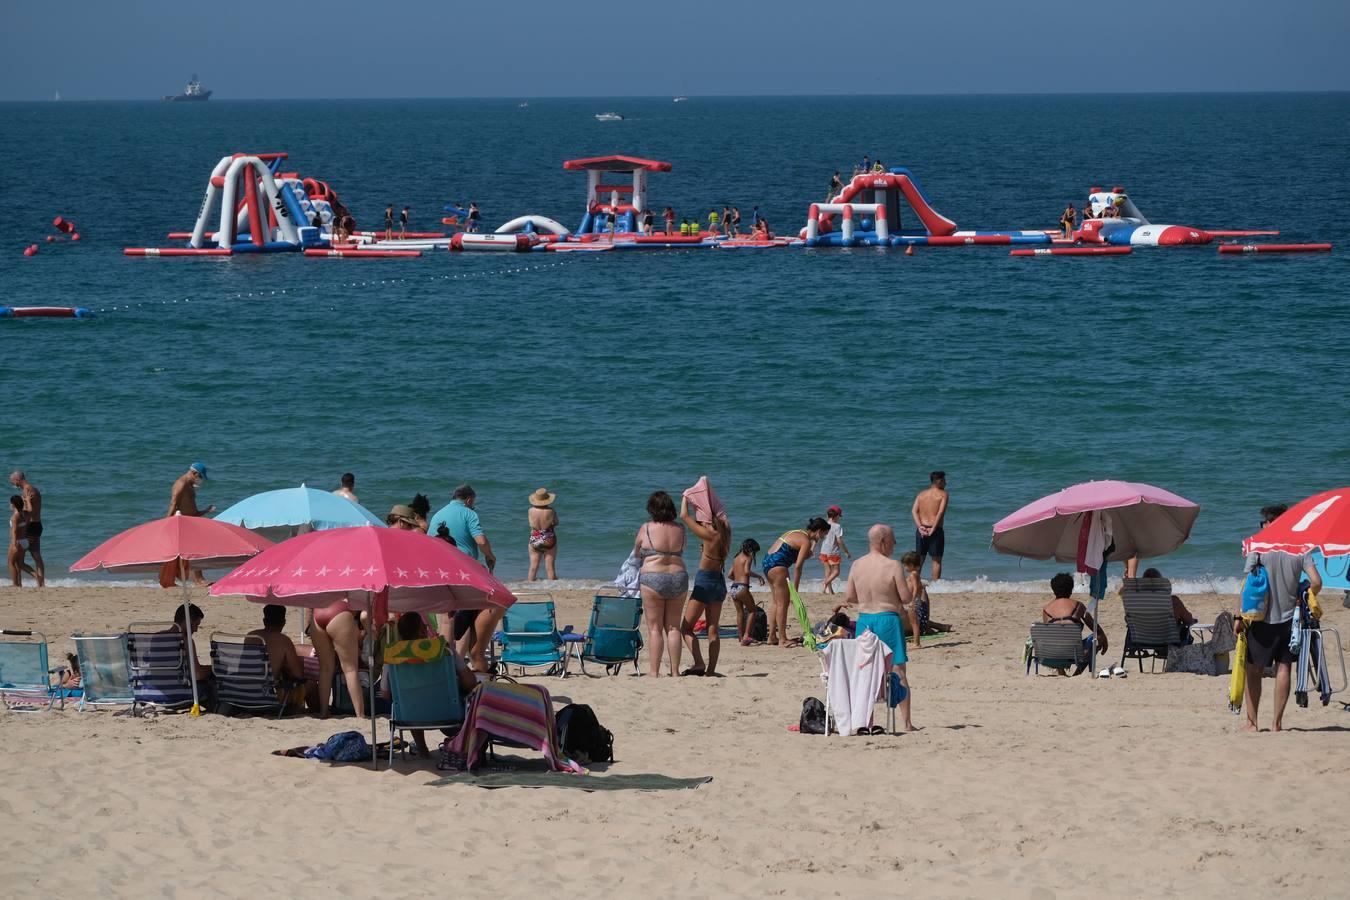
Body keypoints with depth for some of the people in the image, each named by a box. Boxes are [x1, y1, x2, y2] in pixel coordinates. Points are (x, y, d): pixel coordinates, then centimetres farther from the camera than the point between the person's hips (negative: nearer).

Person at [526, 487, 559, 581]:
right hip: (549, 540, -2)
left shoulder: (531, 511, -10)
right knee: (550, 567, 5)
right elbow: (556, 523, -1)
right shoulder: (551, 511, -16)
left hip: (534, 540, 2)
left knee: (533, 567, 9)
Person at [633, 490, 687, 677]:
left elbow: (636, 553, 9)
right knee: (673, 627, 9)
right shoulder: (680, 529, 3)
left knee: (655, 628, 1)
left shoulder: (646, 528, -5)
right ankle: (674, 671, 8)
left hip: (653, 579, -3)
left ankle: (654, 672, -2)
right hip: (679, 578, 3)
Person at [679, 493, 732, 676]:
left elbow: (685, 516, -11)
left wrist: (685, 499, 4)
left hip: (704, 582, -8)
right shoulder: (723, 536, 3)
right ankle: (711, 670, 8)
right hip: (719, 583, 8)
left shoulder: (710, 536, -17)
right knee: (713, 630, 9)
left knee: (687, 627, 0)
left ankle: (699, 663, -15)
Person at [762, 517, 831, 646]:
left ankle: (772, 636, 20)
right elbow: (798, 567, -15)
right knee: (783, 603, -6)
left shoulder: (798, 533, 18)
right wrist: (795, 590, -13)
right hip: (777, 565, -10)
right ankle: (782, 640, -7)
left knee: (777, 602, 16)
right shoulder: (806, 541, -10)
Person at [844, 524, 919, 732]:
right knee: (898, 672, 1)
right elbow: (906, 598, -11)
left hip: (864, 620, 4)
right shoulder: (892, 566, -12)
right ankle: (906, 722, 0)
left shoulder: (857, 566, 2)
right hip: (888, 620, -4)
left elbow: (849, 598, 7)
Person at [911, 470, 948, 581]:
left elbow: (914, 511, -1)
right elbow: (941, 512, -14)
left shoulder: (921, 494, 13)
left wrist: (920, 526, -10)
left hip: (922, 529, 4)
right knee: (937, 560, 3)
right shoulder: (943, 494, -2)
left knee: (919, 559, 12)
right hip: (935, 530, -4)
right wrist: (933, 529, -16)